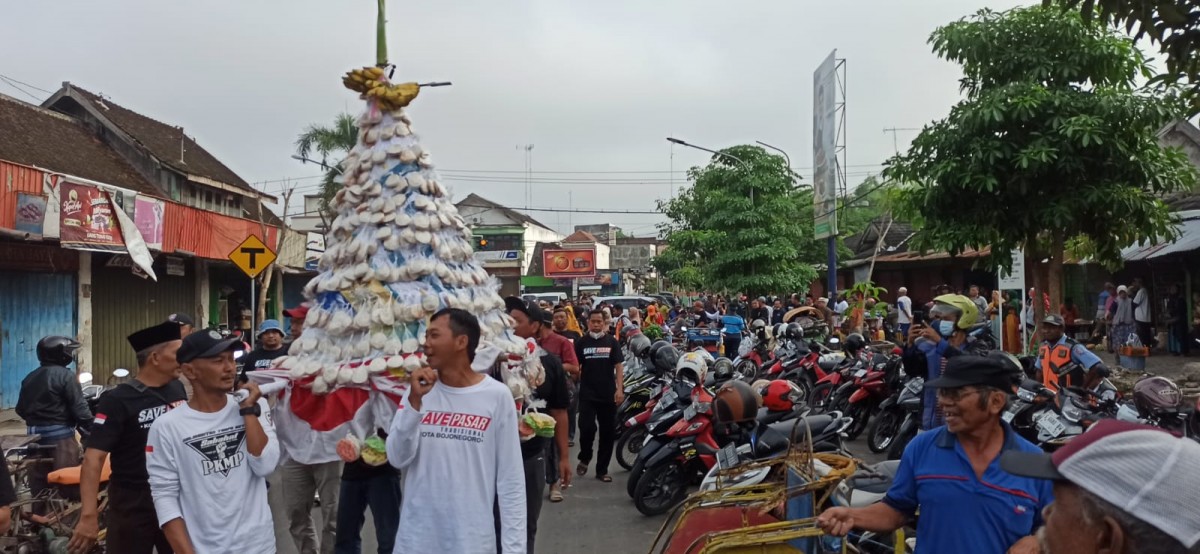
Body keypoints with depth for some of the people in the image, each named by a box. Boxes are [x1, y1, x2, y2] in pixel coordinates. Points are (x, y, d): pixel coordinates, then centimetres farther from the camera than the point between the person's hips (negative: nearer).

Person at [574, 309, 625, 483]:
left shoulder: (612, 342, 4)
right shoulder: (581, 343, 5)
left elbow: (619, 366, 1)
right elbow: (575, 367, 6)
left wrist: (620, 389, -9)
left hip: (608, 394, 1)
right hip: (587, 394, -1)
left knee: (608, 432, 4)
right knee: (586, 428, -11)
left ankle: (602, 469, 15)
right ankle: (584, 458, 17)